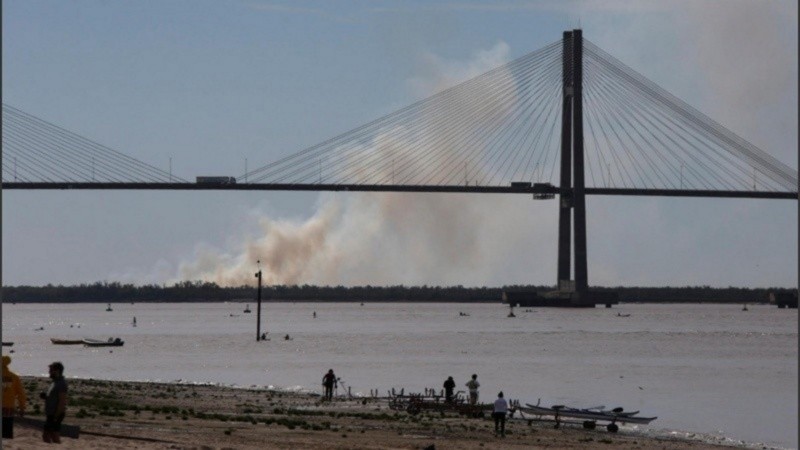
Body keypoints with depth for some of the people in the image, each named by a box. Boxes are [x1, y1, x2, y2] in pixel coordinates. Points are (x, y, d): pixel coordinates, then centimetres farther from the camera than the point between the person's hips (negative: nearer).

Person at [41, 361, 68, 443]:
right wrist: (45, 396, 7)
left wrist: (56, 417, -23)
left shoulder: (61, 383, -15)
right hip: (50, 415, 11)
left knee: (55, 438, -9)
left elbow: (62, 401, -21)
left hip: (55, 415, -11)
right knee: (45, 436, 11)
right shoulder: (55, 382, 17)